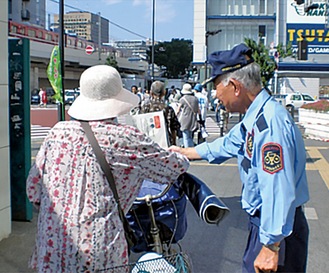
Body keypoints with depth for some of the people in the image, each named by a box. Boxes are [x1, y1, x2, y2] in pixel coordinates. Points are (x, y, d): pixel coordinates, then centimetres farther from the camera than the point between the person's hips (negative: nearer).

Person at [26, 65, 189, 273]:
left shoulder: (58, 133, 0)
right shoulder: (125, 139, -9)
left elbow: (33, 189, 6)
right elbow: (175, 168, 2)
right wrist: (181, 156, 25)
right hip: (98, 252, -3)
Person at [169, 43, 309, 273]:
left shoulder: (269, 123, -27)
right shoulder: (255, 118, 7)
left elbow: (279, 192, -29)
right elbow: (225, 146, 25)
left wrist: (271, 247, -26)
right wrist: (183, 153, 33)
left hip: (277, 229, -9)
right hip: (264, 222, 10)